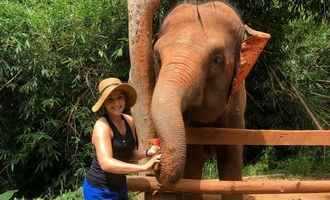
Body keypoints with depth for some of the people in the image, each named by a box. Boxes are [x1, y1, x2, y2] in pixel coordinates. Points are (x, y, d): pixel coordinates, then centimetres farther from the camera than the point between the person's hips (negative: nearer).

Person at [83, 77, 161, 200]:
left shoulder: (129, 121, 1)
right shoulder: (102, 125, -21)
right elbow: (106, 163, -34)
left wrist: (147, 153, -8)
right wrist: (143, 167, -37)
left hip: (120, 186, 8)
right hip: (100, 190, -7)